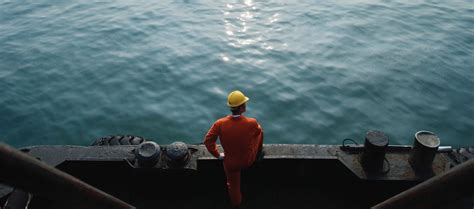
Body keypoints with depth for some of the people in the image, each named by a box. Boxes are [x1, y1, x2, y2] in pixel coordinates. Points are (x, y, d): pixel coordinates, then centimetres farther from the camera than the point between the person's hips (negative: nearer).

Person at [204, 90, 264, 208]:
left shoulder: (220, 124, -27)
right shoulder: (251, 123, -30)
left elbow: (208, 141, -17)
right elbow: (259, 131, -5)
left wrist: (217, 154, 1)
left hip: (230, 162, 1)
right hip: (248, 161, 0)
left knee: (233, 184, 30)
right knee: (259, 132, 22)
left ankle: (236, 203, 58)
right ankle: (258, 155, 50)